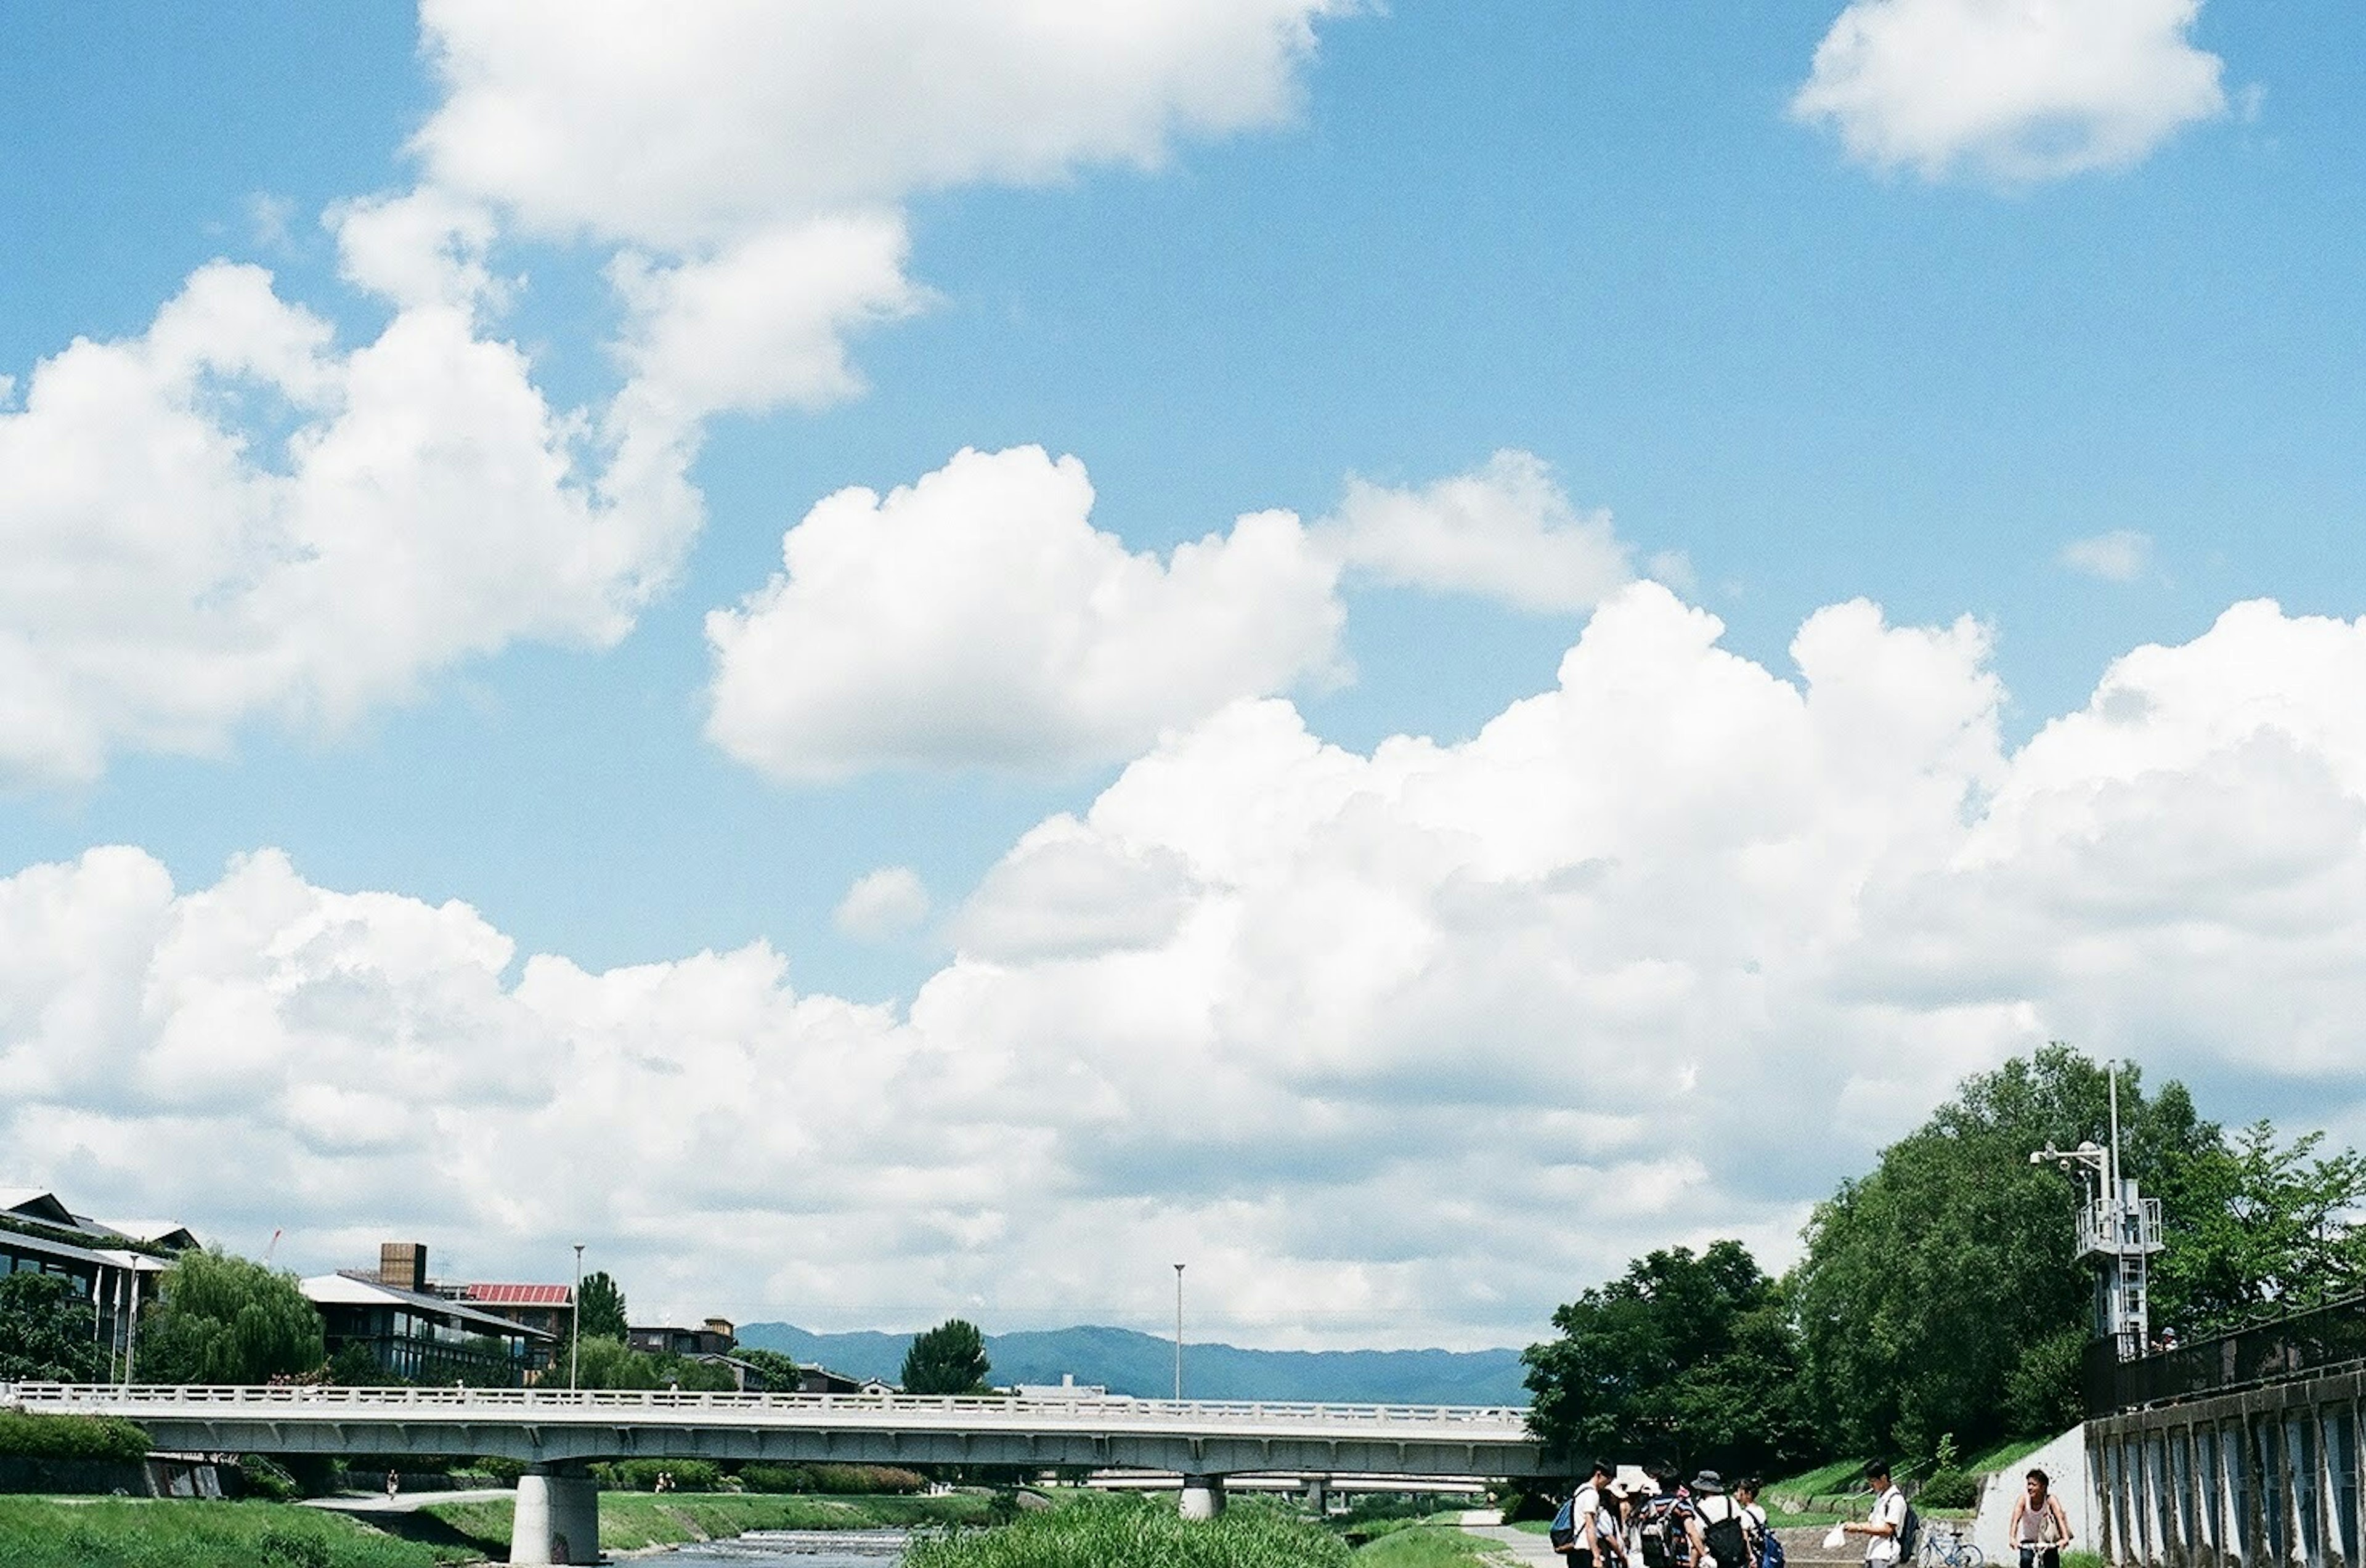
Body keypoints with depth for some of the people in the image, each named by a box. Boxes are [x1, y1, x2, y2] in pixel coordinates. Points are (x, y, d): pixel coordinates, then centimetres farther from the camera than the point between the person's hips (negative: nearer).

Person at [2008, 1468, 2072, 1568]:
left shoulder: (2051, 1500, -18)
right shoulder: (2023, 1500, -17)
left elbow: (2060, 1518, -32)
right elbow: (2015, 1519, -29)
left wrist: (2065, 1538, -49)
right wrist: (2012, 1538, -46)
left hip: (2049, 1543, 0)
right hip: (2028, 1543, 0)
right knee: (2026, 1560, -27)